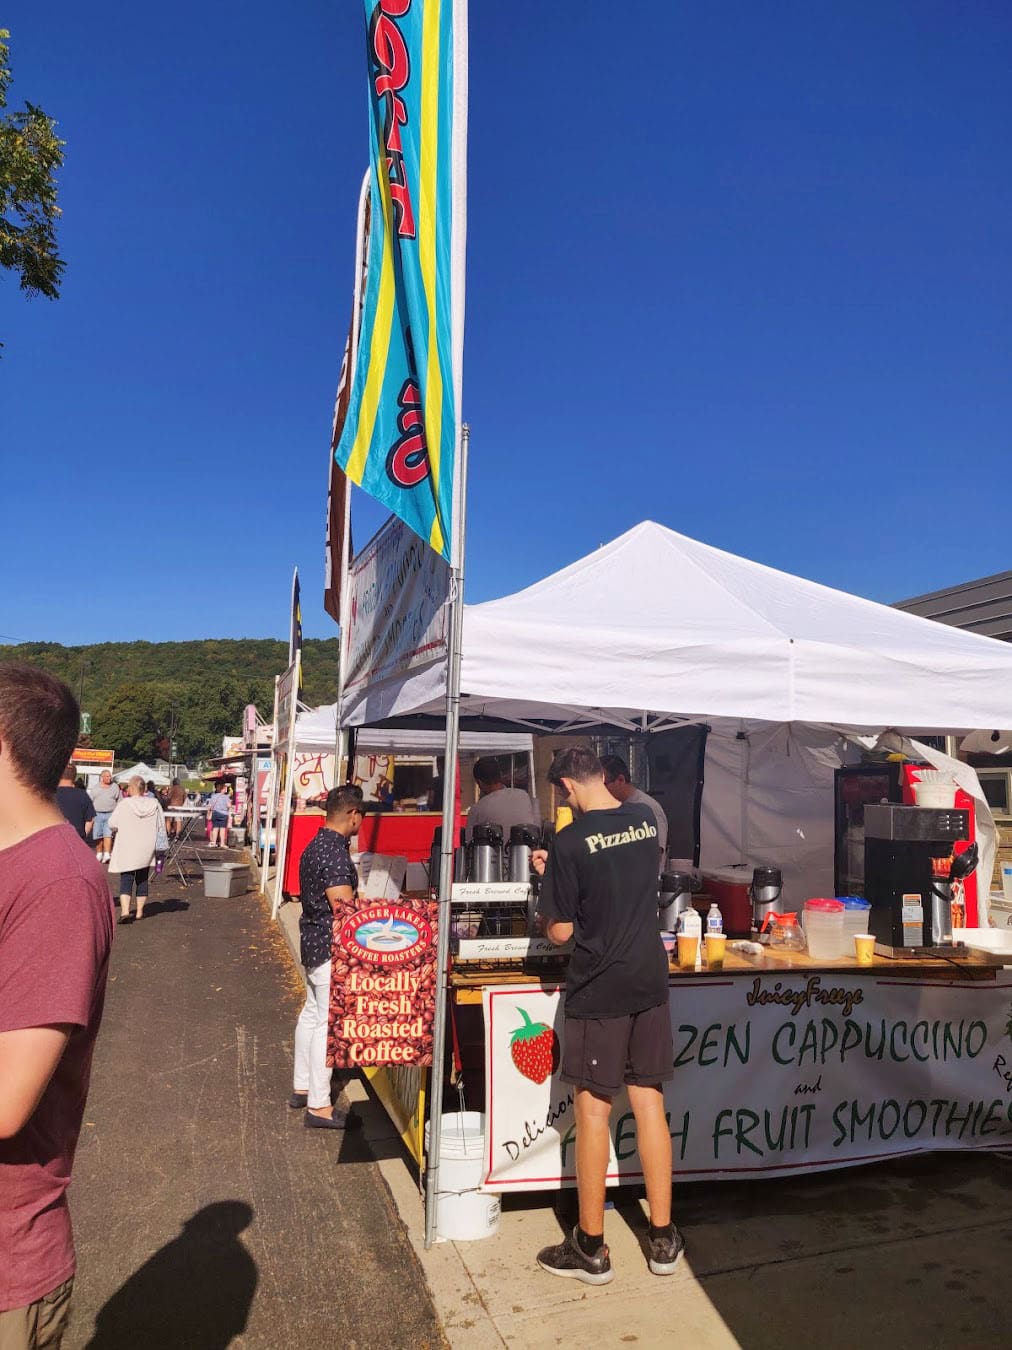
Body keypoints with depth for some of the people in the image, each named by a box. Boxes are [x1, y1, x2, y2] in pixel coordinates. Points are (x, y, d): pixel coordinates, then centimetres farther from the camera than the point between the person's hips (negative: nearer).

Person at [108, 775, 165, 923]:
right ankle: (140, 911, 21)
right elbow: (161, 826, 4)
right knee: (142, 879, 15)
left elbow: (112, 824, -6)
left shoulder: (124, 804, -13)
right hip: (147, 850, 3)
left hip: (127, 849, -3)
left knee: (126, 880, -1)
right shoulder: (154, 804, -2)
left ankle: (125, 911, -18)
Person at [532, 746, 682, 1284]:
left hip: (598, 990, -5)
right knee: (649, 1103, 13)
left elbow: (561, 932, -12)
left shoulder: (571, 842, -17)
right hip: (650, 982, 6)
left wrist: (550, 892, 8)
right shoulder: (646, 819, 1)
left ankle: (590, 1249, 18)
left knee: (593, 1109, 6)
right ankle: (663, 1238, 24)